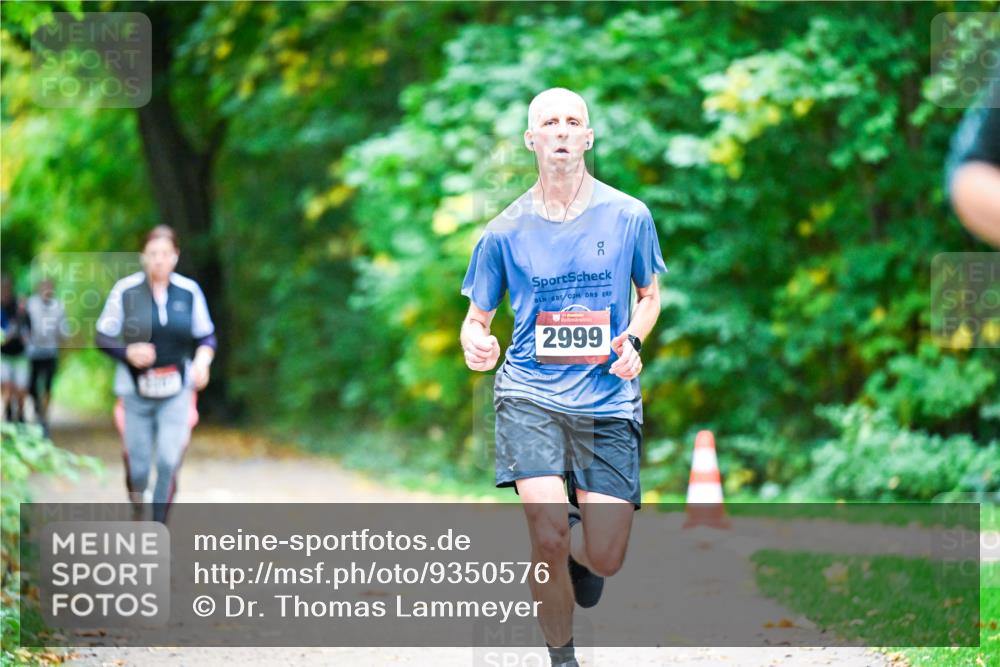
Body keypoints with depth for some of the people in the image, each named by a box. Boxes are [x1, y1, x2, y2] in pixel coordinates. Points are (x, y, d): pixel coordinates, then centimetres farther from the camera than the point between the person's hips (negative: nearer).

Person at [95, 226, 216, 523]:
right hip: (135, 390, -1)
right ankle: (137, 505, 38)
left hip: (176, 391, 1)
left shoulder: (189, 291, 0)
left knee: (169, 461, -13)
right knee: (138, 469, 3)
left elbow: (206, 337, 8)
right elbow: (103, 337, 0)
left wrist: (203, 360, -13)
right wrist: (128, 352, -19)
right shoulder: (125, 290, -5)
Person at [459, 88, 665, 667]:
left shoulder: (629, 217, 1)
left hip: (608, 400, 1)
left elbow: (649, 295, 17)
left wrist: (632, 341, -4)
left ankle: (579, 552, 36)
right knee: (548, 537, -20)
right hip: (530, 393, -1)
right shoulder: (505, 230, 1)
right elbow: (478, 317, 11)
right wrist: (475, 343, -14)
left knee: (606, 560, -3)